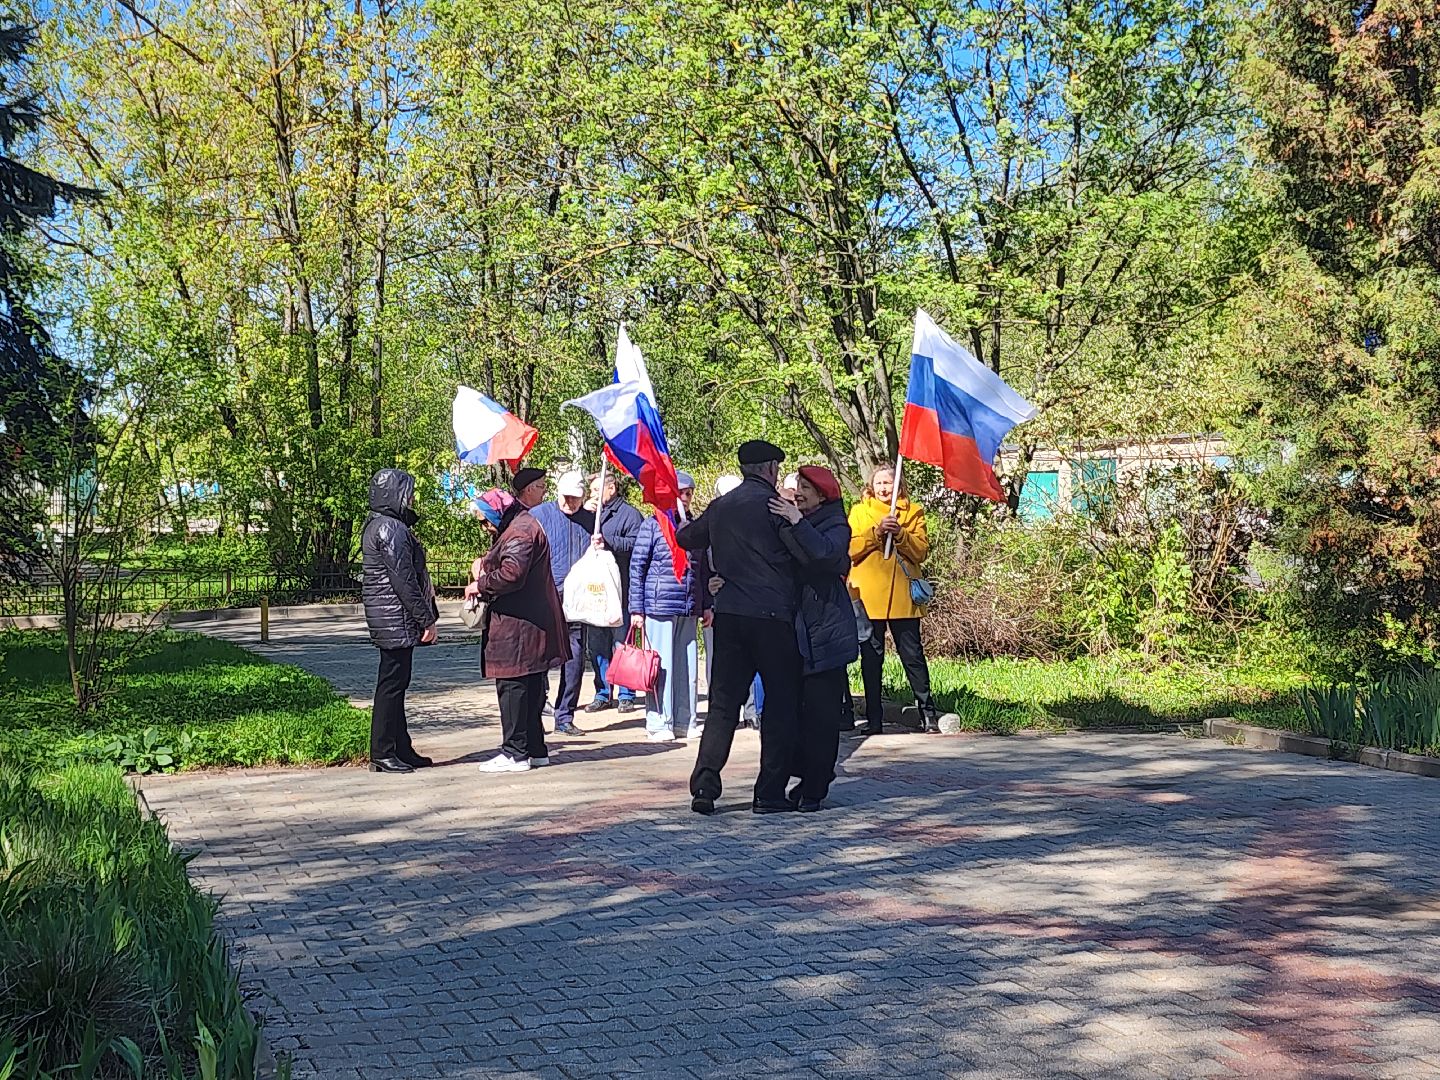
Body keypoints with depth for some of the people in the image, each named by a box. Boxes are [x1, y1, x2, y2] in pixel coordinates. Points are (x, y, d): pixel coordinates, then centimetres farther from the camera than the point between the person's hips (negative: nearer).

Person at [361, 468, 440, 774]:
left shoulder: (377, 525, 18)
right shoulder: (391, 528, -16)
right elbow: (403, 580, -20)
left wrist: (428, 616, 21)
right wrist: (427, 619, -16)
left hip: (392, 622, 11)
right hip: (397, 621, -11)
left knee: (395, 684, 14)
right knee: (391, 684, -6)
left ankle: (401, 749, 21)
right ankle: (382, 754, -2)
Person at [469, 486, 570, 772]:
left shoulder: (520, 531, -15)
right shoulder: (518, 526, 20)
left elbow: (512, 573, -26)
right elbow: (503, 563, 27)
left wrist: (481, 585, -12)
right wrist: (485, 563, 7)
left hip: (517, 625, -11)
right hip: (531, 624, 11)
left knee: (512, 686, -7)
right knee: (530, 687, 14)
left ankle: (515, 753, -3)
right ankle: (535, 749, 20)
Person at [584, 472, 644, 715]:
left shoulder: (629, 514, 0)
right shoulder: (591, 514, 20)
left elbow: (635, 544, -12)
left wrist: (608, 541, -19)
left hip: (620, 589, -6)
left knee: (621, 641, -1)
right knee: (597, 643, 7)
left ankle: (626, 695, 6)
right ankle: (602, 694, 15)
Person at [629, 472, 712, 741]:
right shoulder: (653, 524, -2)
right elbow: (636, 567, -2)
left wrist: (706, 605, 17)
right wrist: (636, 609, -5)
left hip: (689, 609, 5)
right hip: (659, 606, -5)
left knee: (687, 665, 8)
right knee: (661, 666, -1)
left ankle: (686, 721, 17)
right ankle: (659, 724, 6)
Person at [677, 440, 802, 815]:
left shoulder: (719, 507, 11)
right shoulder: (772, 504, -7)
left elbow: (687, 539, 25)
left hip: (728, 615, 5)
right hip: (772, 615, -5)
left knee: (723, 701, 8)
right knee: (781, 703, 4)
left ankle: (704, 784, -2)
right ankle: (770, 793, 4)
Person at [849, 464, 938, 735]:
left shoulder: (912, 512, 11)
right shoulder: (859, 511, 11)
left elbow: (921, 550, 0)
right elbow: (851, 548, -3)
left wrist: (900, 534, -16)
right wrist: (876, 532, -16)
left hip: (902, 596, 0)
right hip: (868, 596, 1)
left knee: (912, 654, 0)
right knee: (871, 657, 4)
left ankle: (928, 713, 7)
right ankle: (873, 718, 9)